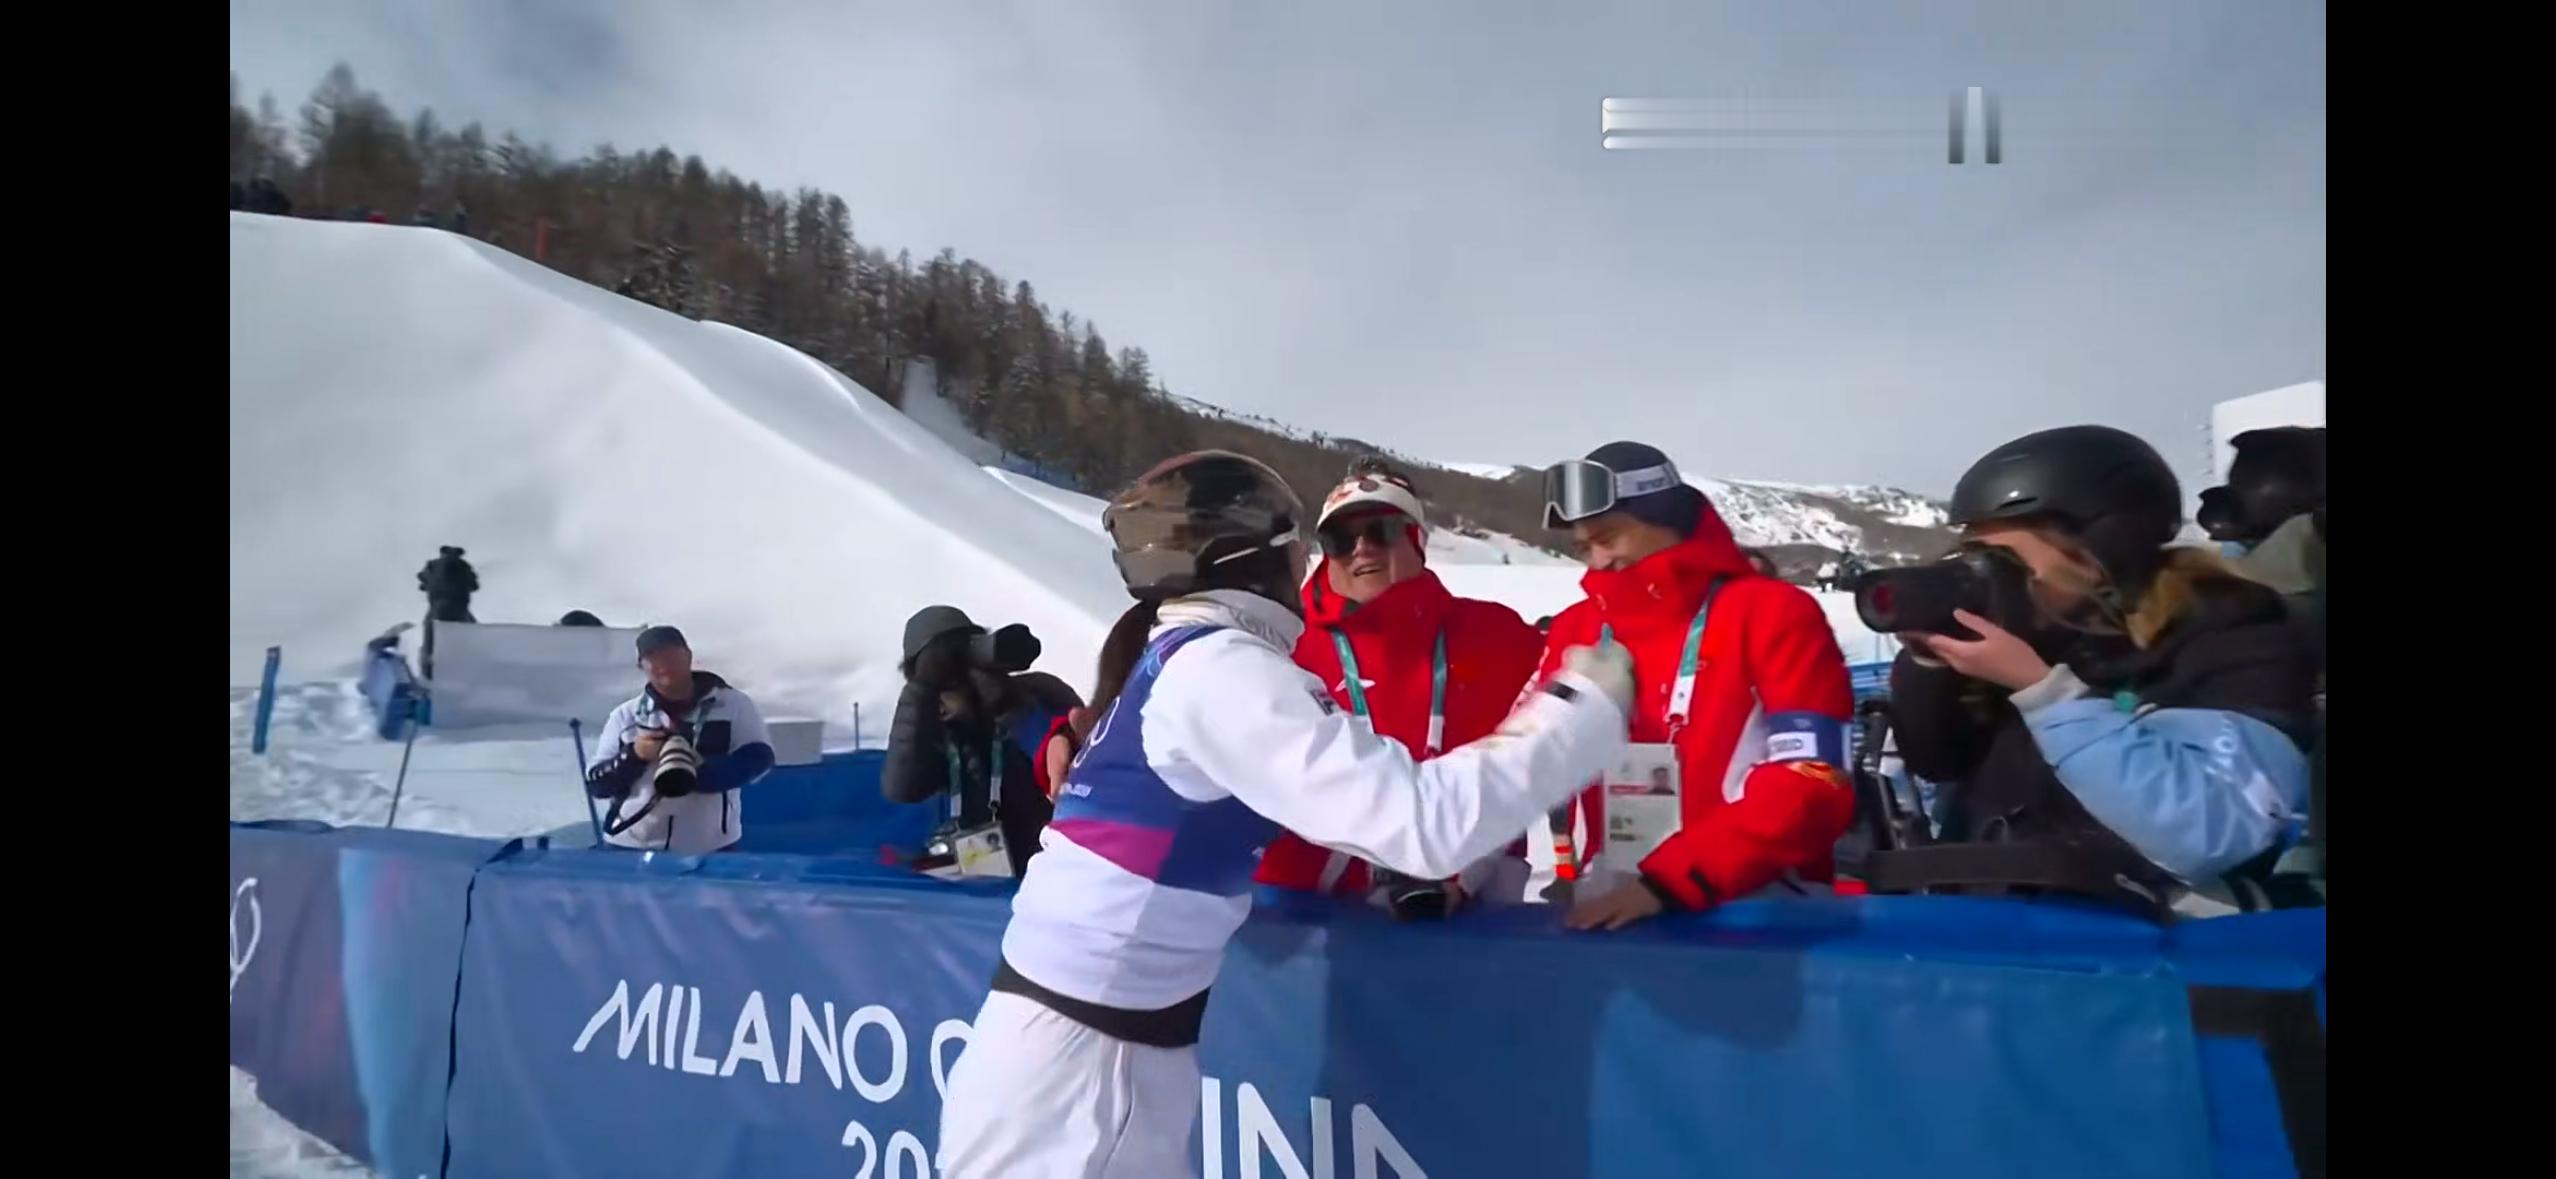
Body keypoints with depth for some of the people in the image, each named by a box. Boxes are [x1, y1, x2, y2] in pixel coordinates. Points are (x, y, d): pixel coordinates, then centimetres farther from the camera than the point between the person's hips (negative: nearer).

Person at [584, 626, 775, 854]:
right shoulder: (626, 715, 6)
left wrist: (700, 775, -22)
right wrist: (634, 756, -14)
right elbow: (596, 783, 5)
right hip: (632, 848, 2)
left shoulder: (732, 704, 0)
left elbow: (758, 757, -8)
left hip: (710, 850, -1)